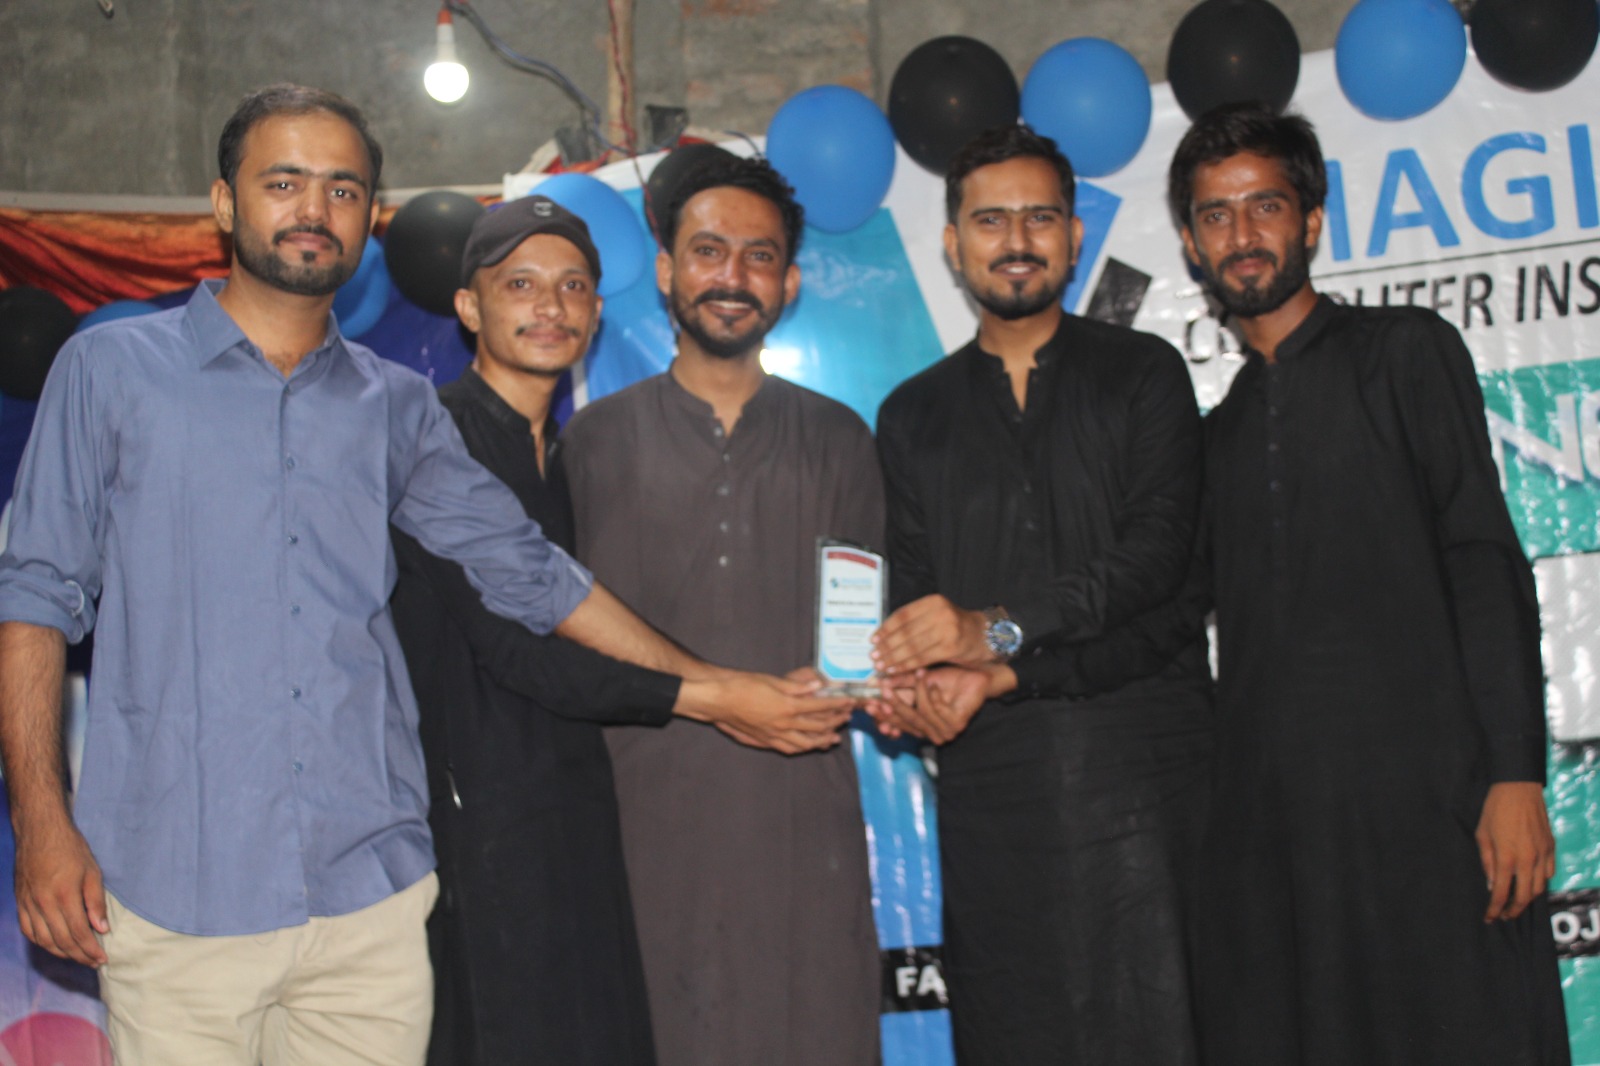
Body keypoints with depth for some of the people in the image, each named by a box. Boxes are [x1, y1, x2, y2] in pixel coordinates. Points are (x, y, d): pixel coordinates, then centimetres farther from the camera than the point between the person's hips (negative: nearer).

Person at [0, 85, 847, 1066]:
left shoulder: (398, 407, 12)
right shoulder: (111, 370, 5)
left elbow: (527, 570, 15)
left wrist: (712, 688, 13)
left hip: (372, 893, 3)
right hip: (175, 896, -2)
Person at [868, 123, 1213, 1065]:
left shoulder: (1143, 372, 8)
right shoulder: (912, 415, 16)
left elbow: (1159, 548, -6)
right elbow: (912, 594, 11)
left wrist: (998, 632, -17)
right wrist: (971, 678, -11)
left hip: (1140, 750, -2)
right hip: (992, 769, 2)